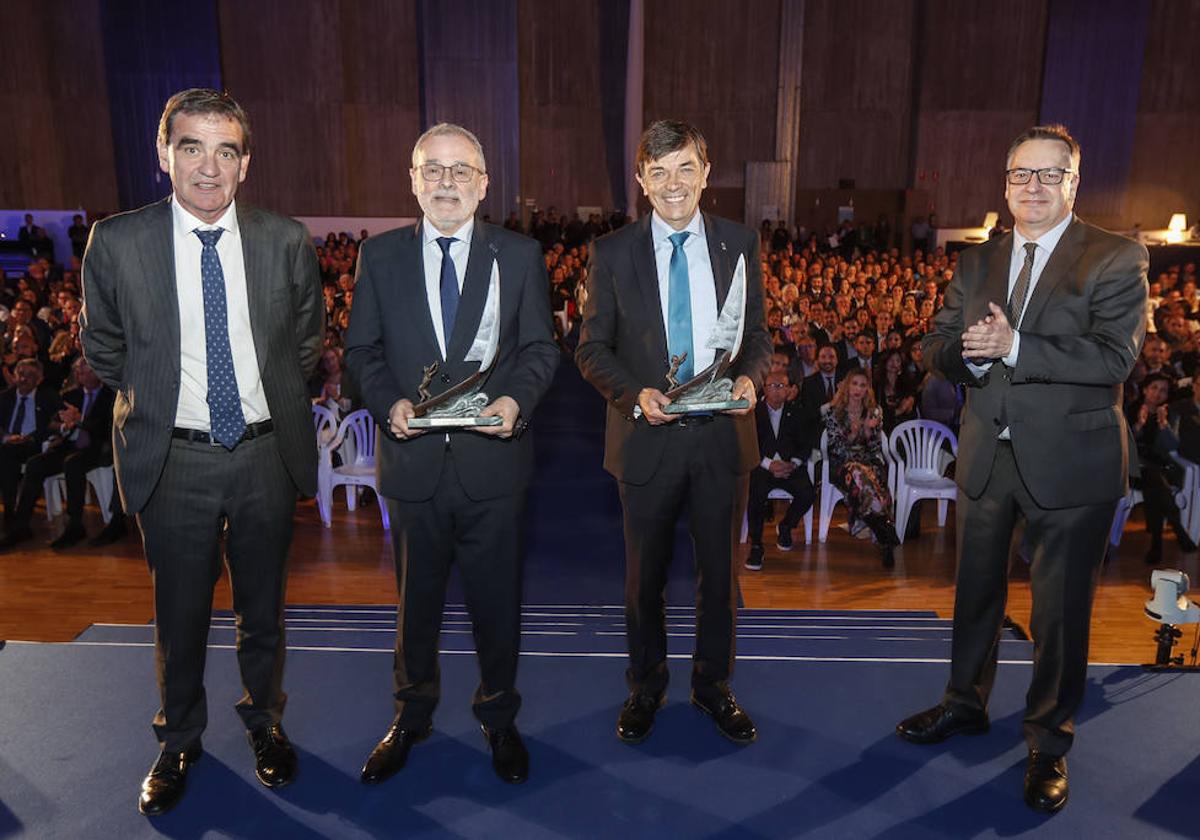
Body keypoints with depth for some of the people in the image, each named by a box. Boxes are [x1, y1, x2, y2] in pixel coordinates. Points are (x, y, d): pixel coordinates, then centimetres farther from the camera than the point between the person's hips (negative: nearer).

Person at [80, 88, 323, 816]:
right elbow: (103, 349, 7)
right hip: (173, 459, 0)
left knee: (264, 606, 16)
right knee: (181, 613, 15)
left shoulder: (287, 242, -7)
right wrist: (156, 396, 8)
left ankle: (265, 722, 40)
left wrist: (270, 396, 8)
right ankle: (180, 741, 38)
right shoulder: (116, 243, -9)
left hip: (266, 453, 1)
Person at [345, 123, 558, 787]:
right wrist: (390, 402, -14)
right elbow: (362, 349, 4)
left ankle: (499, 718, 34)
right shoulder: (380, 255, 4)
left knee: (497, 601, 12)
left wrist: (516, 399, -17)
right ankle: (411, 717, 38)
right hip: (413, 459, 1)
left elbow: (540, 347, 2)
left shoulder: (519, 255, 2)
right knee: (416, 600, 16)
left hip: (493, 458, 0)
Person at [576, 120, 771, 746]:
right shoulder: (612, 253, -1)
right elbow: (592, 348, 0)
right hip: (647, 438, -1)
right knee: (645, 575, 13)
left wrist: (749, 377, -13)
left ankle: (713, 686, 35)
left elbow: (758, 335, 9)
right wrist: (634, 394, -17)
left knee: (719, 571, 14)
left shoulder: (740, 245, 3)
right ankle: (645, 688, 34)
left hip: (722, 434, 1)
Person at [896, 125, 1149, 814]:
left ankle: (1050, 740, 27)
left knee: (1061, 608, 7)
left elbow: (1116, 357, -20)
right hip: (988, 455, 5)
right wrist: (967, 352, -19)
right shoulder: (976, 263, 8)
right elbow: (940, 348, 4)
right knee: (977, 589, 19)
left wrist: (1014, 347, -28)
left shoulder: (1117, 259, -8)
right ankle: (966, 702, 40)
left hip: (1069, 461, -5)